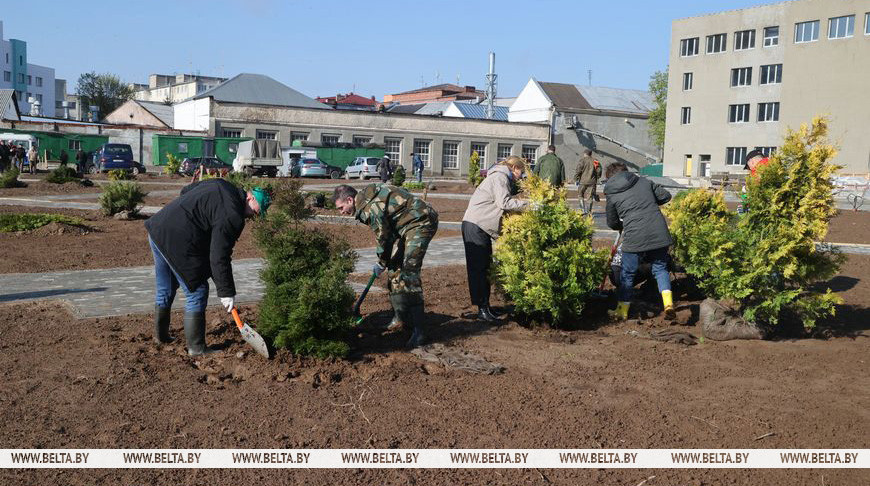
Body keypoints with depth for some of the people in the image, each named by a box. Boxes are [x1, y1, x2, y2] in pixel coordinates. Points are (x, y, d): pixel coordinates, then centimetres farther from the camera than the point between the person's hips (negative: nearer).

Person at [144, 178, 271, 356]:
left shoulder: (220, 185, 12)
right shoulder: (233, 216, -15)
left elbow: (185, 191, 27)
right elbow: (219, 257, -17)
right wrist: (226, 292, -11)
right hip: (176, 241, -10)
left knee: (165, 289, 24)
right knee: (197, 292, 1)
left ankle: (160, 335, 40)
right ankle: (196, 347, 8)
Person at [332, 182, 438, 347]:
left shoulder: (370, 207, -21)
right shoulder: (366, 197, 8)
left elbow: (384, 237, -13)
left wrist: (381, 263, 2)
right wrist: (385, 261, 15)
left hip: (421, 222, -10)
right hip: (407, 226, 10)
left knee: (409, 271, -16)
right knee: (395, 267, 12)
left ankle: (418, 331, -17)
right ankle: (402, 318, 24)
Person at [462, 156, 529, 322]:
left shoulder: (503, 178, 22)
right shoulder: (499, 177, -11)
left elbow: (505, 203, 15)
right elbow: (504, 202, -23)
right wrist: (527, 205, -21)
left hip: (482, 227, 11)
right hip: (475, 226, -11)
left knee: (485, 266, 12)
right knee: (477, 267, -8)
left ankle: (485, 305, 17)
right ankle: (482, 309, -7)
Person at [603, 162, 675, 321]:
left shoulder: (612, 195, 7)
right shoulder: (644, 181, 12)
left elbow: (612, 223, 13)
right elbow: (665, 196, 16)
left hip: (634, 238, -2)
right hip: (659, 234, 3)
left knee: (627, 273, 13)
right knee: (660, 268, 20)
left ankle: (623, 310, 22)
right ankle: (668, 303, 4)